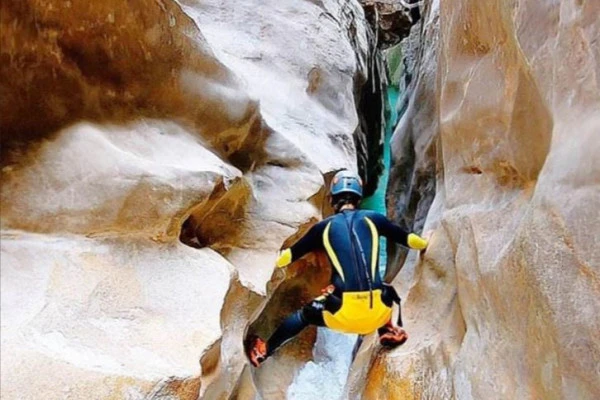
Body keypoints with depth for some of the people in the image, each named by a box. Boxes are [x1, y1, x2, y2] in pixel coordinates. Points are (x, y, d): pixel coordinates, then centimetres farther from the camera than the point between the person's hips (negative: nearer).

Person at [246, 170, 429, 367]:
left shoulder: (324, 227, 9)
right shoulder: (372, 219, 8)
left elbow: (289, 256, 19)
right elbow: (409, 239, 18)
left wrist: (277, 260, 42)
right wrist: (425, 243, 41)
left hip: (344, 313, 0)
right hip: (378, 311, 1)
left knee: (305, 314, 29)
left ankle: (264, 351, 39)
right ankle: (389, 332, 18)